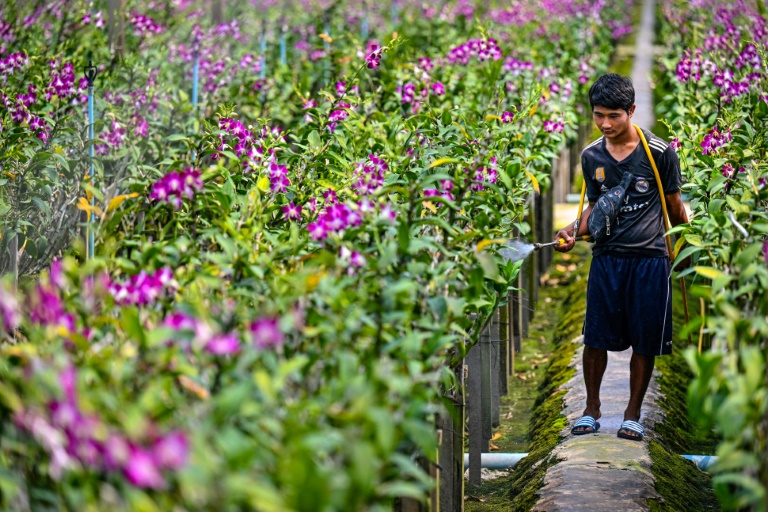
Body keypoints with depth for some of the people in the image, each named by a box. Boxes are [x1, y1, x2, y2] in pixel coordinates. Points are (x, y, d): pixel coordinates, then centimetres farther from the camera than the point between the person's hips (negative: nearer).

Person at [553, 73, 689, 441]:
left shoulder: (660, 153, -6)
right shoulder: (591, 156, 5)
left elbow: (674, 205, 6)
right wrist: (575, 231, 0)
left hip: (649, 258, -3)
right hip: (606, 257, 3)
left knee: (644, 342, 3)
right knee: (595, 337, 3)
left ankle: (633, 414, 17)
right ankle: (592, 409, 21)